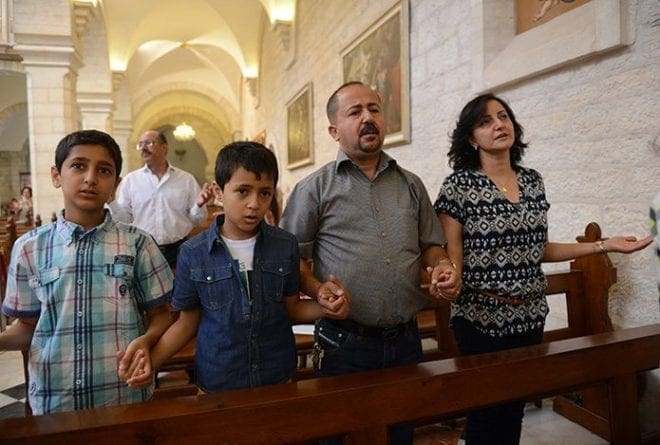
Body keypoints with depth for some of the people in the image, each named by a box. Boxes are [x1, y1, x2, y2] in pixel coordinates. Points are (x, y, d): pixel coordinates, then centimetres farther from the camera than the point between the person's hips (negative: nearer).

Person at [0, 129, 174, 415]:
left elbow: (160, 314, 1)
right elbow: (28, 325, 7)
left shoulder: (137, 244, -5)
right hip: (52, 400, 1)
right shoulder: (29, 248, 0)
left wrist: (145, 340, -19)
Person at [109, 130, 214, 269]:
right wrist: (111, 200, -11)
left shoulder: (186, 179, 2)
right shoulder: (130, 180, 3)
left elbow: (196, 220, 3)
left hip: (177, 251, 0)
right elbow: (124, 219, 3)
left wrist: (199, 205, -16)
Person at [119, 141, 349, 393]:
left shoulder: (286, 246, -6)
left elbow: (291, 308, 3)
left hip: (279, 378, 2)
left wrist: (324, 307, -15)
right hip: (217, 384, -1)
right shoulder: (193, 253, -9)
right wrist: (151, 359, -14)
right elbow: (188, 321, -1)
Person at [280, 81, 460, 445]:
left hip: (406, 340, 4)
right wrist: (317, 289, -20)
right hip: (344, 343, -3)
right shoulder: (313, 189, -2)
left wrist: (442, 267, -5)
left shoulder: (411, 185, 10)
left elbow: (431, 246, 16)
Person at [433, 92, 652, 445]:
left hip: (529, 317, 5)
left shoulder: (532, 181, 6)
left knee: (516, 406, 18)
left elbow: (538, 249, 11)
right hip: (481, 319, -5)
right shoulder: (458, 185, -11)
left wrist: (605, 245, 8)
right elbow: (449, 258, -11)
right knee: (486, 410, 8)